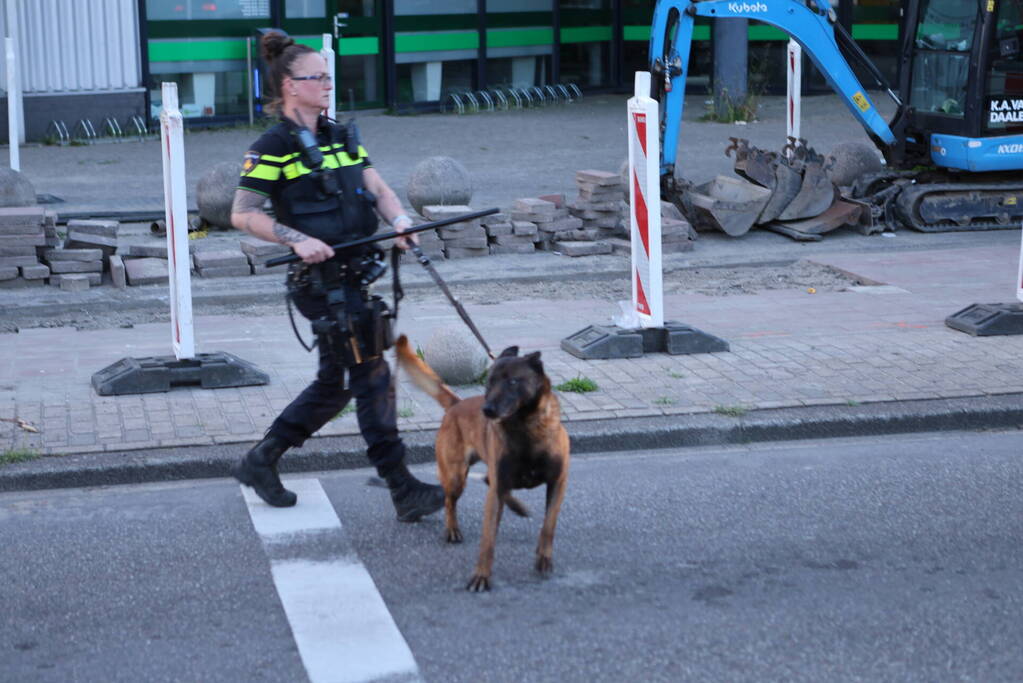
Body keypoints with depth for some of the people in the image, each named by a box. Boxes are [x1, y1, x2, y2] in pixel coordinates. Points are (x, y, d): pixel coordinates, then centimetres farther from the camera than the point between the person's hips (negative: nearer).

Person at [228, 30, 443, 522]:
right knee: (371, 377, -7)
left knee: (335, 382, 15)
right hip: (321, 280, -8)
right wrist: (297, 239, -21)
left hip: (353, 274, 8)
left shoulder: (340, 138, 14)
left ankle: (260, 462, 28)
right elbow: (242, 214, -10)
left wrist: (399, 219, -11)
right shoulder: (274, 148, -8)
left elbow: (377, 189, 9)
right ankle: (405, 494, -2)